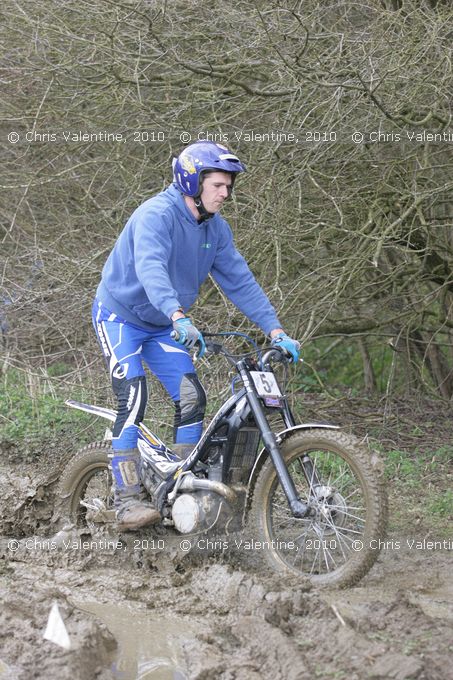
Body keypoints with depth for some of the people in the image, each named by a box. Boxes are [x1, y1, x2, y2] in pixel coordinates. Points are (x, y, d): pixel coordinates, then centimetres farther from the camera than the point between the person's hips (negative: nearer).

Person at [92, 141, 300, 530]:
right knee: (133, 400, -20)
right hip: (120, 316, -7)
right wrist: (179, 318, -58)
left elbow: (240, 281, -1)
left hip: (161, 327, 7)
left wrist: (276, 331, -12)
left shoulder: (216, 229, -2)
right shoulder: (156, 215, -26)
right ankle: (128, 502, -19)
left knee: (191, 398, -4)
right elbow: (150, 268, -42)